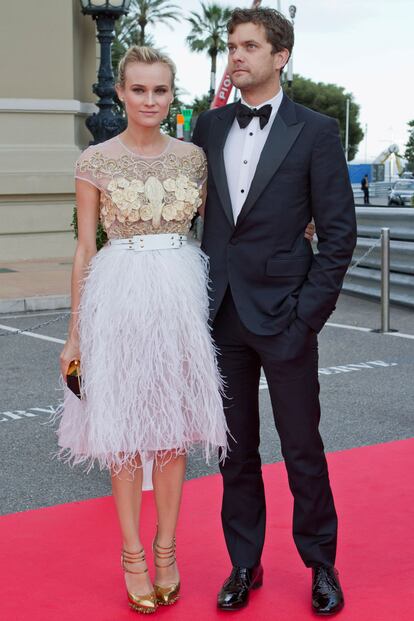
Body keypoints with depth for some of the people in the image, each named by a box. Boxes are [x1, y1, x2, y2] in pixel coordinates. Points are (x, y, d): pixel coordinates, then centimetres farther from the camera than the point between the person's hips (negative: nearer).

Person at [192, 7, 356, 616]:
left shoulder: (315, 132, -3)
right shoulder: (210, 126, 8)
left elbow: (339, 230, -5)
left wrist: (309, 313, -10)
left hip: (282, 314, -3)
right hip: (221, 314, 4)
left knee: (302, 449, 7)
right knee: (236, 449, 12)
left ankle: (321, 564, 24)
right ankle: (245, 565, 26)